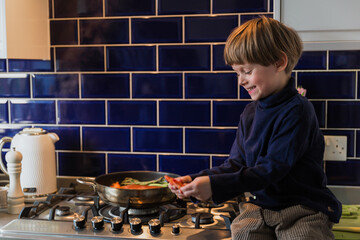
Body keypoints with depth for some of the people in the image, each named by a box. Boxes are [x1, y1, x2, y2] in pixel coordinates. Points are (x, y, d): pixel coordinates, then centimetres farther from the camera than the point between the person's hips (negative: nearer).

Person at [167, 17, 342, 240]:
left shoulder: (297, 110, -14)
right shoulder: (250, 112, 8)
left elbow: (272, 169, -20)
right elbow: (236, 164, 8)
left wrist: (215, 186, -25)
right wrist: (196, 180, -7)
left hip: (304, 210, -4)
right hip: (261, 206, 5)